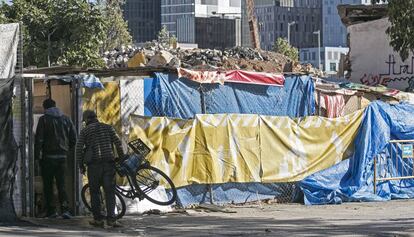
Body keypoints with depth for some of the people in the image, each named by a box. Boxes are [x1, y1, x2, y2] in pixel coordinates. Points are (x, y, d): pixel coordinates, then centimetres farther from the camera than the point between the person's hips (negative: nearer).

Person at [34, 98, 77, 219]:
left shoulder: (44, 119, -5)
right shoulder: (66, 119, 8)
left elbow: (39, 139, -11)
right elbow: (73, 138, 8)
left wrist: (37, 155, -6)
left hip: (48, 156, -4)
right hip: (62, 156, 4)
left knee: (48, 185, 5)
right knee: (61, 184, 6)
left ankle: (51, 211, 3)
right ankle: (65, 209, -10)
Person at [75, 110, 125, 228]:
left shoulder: (85, 131, 5)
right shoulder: (108, 127, 11)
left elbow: (79, 148, -1)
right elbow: (118, 143, 3)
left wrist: (81, 165, 6)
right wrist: (122, 158, 11)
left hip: (93, 164, -1)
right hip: (109, 163, 1)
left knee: (95, 192, 7)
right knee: (110, 191, 0)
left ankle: (98, 218, 7)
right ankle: (111, 218, -8)